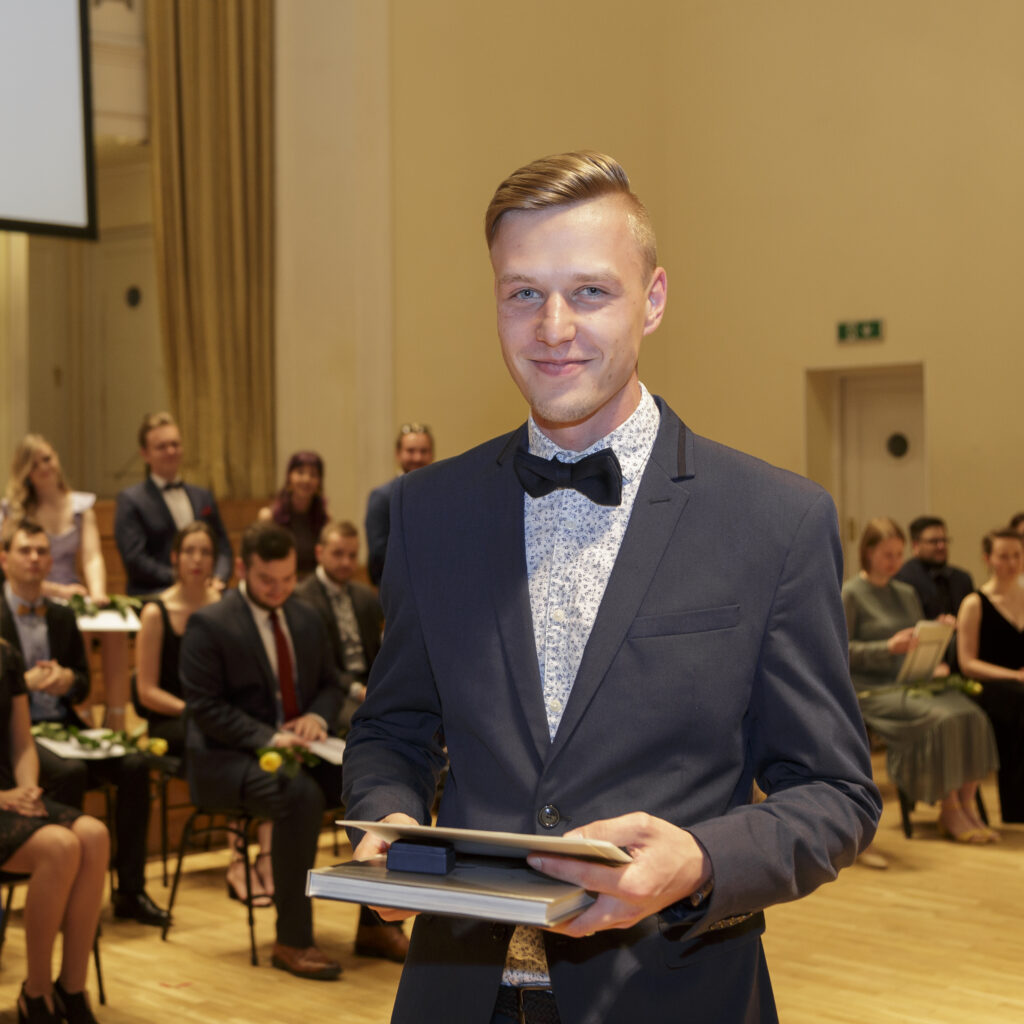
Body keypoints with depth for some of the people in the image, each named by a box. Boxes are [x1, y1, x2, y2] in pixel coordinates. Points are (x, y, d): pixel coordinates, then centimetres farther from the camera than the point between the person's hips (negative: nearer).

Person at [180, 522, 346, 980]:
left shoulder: (307, 620, 12)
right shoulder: (209, 625, -8)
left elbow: (331, 683, 19)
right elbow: (205, 707, -13)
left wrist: (317, 717, -5)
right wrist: (269, 739, -24)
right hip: (230, 758, -6)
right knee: (302, 795, -36)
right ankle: (292, 942, -25)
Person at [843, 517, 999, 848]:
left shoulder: (907, 593, 20)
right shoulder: (850, 594, -2)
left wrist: (933, 665, 2)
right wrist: (888, 647, -20)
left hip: (913, 683, 6)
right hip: (873, 689, -6)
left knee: (972, 715, -21)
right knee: (942, 718, -30)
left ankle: (967, 806, -16)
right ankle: (950, 813, -18)